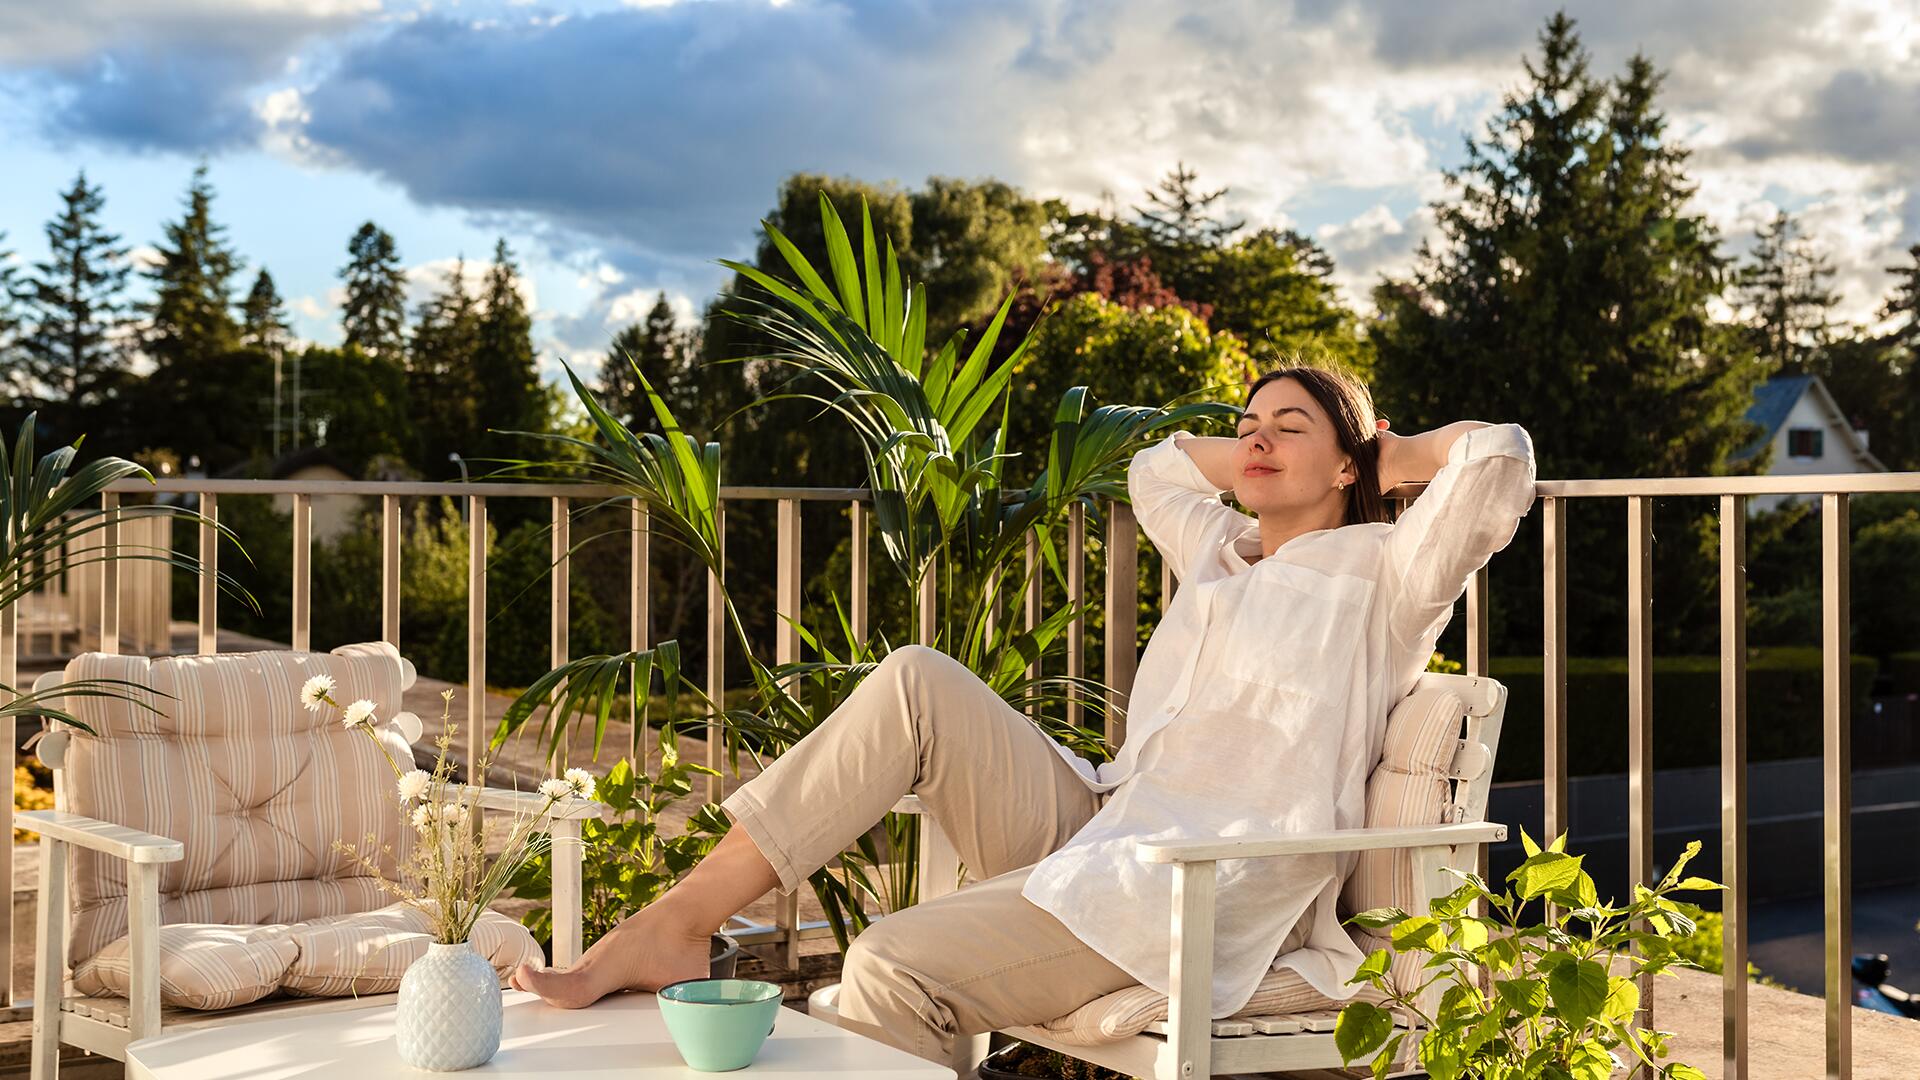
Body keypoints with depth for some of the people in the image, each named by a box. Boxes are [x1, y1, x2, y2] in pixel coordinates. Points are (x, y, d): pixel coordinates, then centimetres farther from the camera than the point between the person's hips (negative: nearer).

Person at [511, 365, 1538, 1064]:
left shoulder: (1375, 571, 2)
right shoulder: (1222, 550, 24)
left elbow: (1500, 454, -12)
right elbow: (1155, 466, 42)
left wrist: (1396, 455, 6)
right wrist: (1259, 465, 30)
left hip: (1200, 893, -8)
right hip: (1095, 826, 8)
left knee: (890, 969, -26)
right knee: (913, 681, -13)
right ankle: (671, 929, -16)